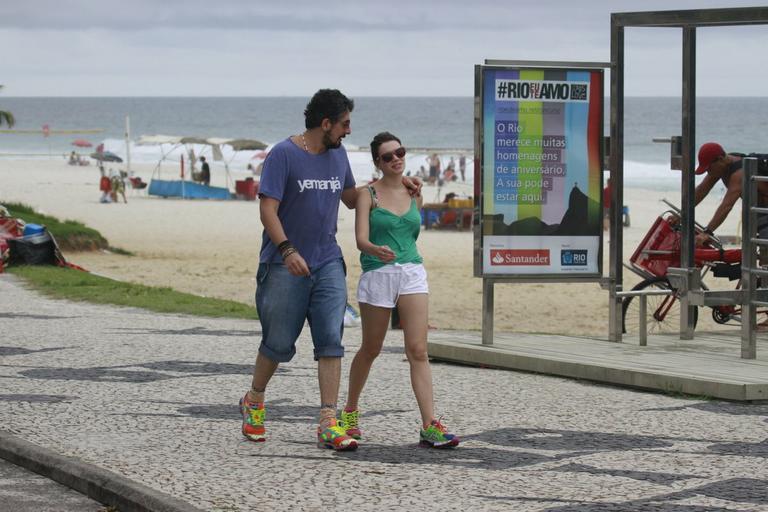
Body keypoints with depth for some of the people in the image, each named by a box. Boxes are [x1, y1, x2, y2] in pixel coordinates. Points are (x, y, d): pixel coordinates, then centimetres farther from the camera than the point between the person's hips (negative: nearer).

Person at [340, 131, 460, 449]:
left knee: (418, 350, -8)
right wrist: (376, 250, -34)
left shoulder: (414, 194, 11)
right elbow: (361, 238, -13)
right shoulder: (369, 195, -2)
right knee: (371, 350, 10)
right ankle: (350, 412, 31)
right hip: (377, 274, -3)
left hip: (412, 273, 3)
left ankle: (430, 426, -14)